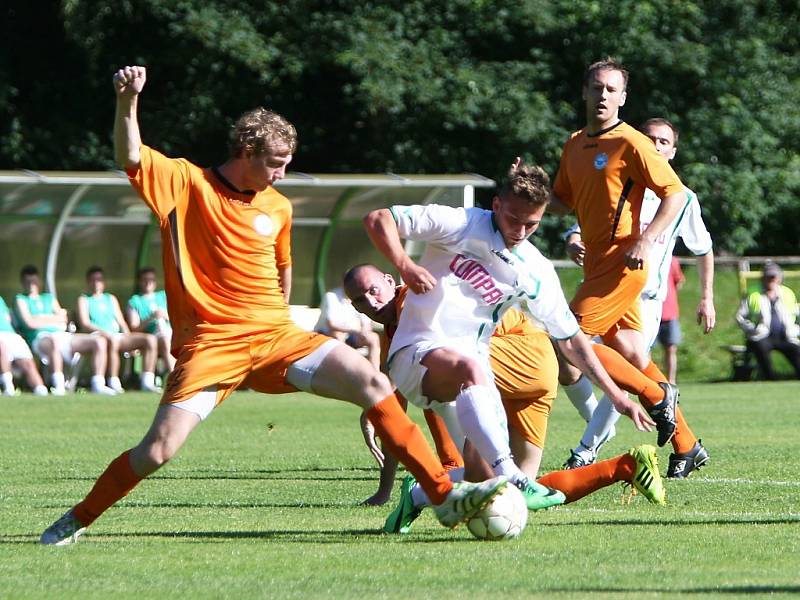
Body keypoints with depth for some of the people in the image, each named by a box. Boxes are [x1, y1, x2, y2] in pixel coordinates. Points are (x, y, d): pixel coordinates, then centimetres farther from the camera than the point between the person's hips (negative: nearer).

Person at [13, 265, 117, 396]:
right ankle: (59, 385, -46)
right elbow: (30, 322, -4)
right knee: (54, 342, -45)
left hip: (62, 336, 6)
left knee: (100, 341, -10)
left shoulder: (49, 298, 30)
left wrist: (42, 319, 3)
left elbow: (63, 321, 16)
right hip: (41, 338, -6)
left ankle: (98, 384, -13)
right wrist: (54, 320, 5)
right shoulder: (21, 300, 14)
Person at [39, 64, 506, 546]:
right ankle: (77, 521, 8)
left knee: (372, 383, -13)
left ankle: (445, 495, -11)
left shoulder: (278, 207, 12)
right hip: (210, 343, -4)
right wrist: (129, 101, -28)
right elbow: (131, 157, -14)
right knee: (158, 450, -16)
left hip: (275, 335, 4)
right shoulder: (187, 183, -1)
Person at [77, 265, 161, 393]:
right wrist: (103, 332, -18)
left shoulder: (111, 299, 30)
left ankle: (147, 382, -21)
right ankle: (114, 383, -43)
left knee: (150, 339, -13)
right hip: (97, 335, -6)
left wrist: (131, 342, 4)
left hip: (117, 335, 6)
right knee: (113, 340, -42)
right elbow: (85, 324, -2)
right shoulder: (84, 300, 14)